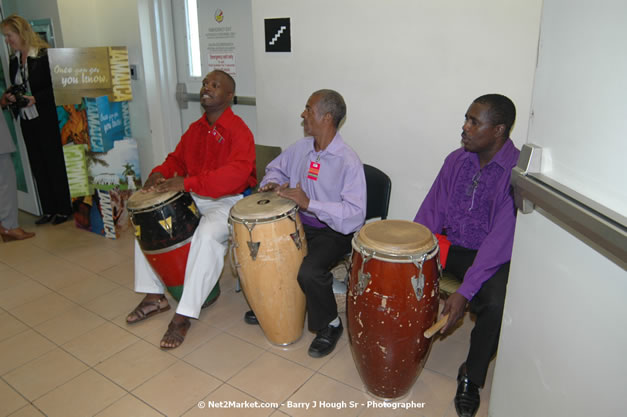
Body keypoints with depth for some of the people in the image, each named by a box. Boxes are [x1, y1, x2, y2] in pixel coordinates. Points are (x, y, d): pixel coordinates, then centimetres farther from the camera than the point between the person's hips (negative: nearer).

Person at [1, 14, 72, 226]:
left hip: (46, 119, -7)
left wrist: (34, 99, -21)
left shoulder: (43, 55, -9)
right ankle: (49, 210, 16)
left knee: (54, 163, 0)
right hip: (27, 121, 7)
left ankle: (63, 209, 10)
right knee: (38, 165, 8)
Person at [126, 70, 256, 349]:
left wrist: (187, 183, -35)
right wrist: (160, 173, -3)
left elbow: (237, 172, -31)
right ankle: (154, 296, 10)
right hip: (194, 199, 8)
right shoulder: (195, 129, 10)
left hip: (228, 201, -8)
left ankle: (184, 315, -25)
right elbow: (178, 158, 21)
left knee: (207, 235, -36)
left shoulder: (238, 131, -15)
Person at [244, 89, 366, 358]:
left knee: (309, 272, -31)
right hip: (299, 222, 8)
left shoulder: (348, 162, -21)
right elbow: (277, 168, 22)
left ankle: (329, 325, 0)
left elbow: (355, 214, -28)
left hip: (334, 231, -7)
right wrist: (272, 183, -2)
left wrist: (309, 203, -32)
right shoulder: (301, 147, 3)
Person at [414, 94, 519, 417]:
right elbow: (431, 213, 3)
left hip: (492, 257, -5)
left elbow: (501, 240, -23)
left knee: (496, 305, -32)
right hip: (448, 244, 5)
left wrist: (465, 293, -29)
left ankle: (471, 377, -3)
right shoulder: (456, 160, 1)